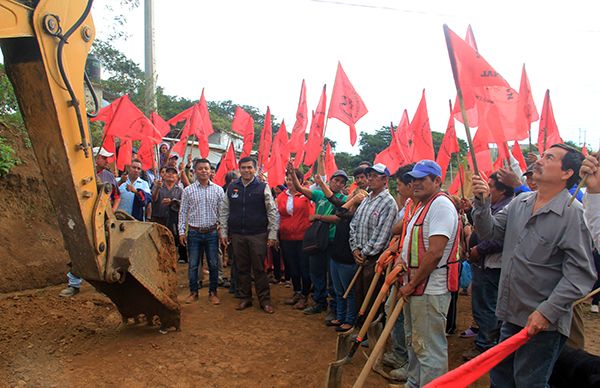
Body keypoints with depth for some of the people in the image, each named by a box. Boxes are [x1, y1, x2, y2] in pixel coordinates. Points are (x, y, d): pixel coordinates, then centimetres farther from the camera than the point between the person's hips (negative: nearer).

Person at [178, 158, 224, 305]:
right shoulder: (188, 190, 3)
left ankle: (213, 292, 19)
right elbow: (183, 212, 4)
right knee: (193, 264, 6)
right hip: (194, 232, 0)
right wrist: (182, 231, -1)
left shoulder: (218, 190, 3)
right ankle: (193, 292, 21)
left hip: (212, 232, 0)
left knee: (213, 264, 5)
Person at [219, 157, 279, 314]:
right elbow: (224, 211, 12)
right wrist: (224, 232, 7)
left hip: (258, 235, -3)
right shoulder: (232, 187, 7)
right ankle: (245, 298, 23)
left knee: (259, 268, 2)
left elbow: (273, 212, -3)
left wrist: (272, 234, -7)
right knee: (242, 268, 10)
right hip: (237, 235, 3)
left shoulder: (263, 187, -2)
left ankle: (264, 300, 13)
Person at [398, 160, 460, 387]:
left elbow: (435, 253, -24)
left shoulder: (441, 205, -17)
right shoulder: (423, 206, 15)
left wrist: (412, 283, -17)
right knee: (414, 342, 22)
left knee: (430, 348, -1)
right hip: (415, 287, 11)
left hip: (431, 290, -11)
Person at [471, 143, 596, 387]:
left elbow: (580, 273, -18)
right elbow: (489, 231, 7)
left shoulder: (574, 213, -17)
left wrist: (547, 312, -21)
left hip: (544, 322, -6)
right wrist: (482, 203, -10)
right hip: (512, 315, 6)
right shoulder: (520, 202, 5)